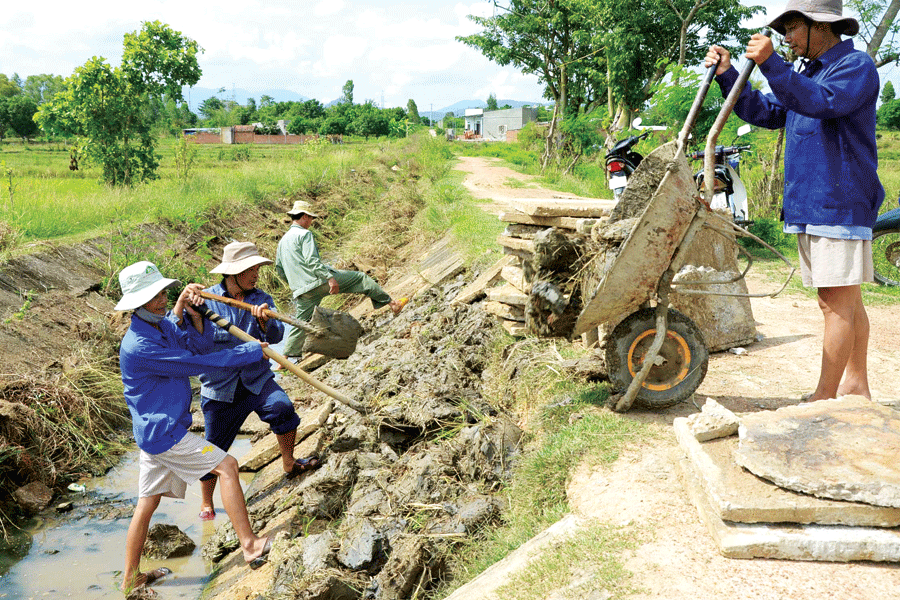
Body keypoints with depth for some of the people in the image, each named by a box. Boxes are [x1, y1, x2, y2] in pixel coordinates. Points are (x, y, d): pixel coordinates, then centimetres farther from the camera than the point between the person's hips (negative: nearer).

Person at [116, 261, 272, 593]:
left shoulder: (162, 324, 8)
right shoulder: (138, 347, -22)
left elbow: (197, 347, -2)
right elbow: (195, 364, -22)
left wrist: (187, 313, -19)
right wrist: (252, 351, -17)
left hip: (155, 432, 10)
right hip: (164, 432, -10)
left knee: (148, 502, 16)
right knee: (226, 465, -11)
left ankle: (130, 578, 27)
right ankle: (250, 545, -11)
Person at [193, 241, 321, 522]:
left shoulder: (261, 299, 1)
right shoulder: (206, 300, -3)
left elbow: (276, 336, -11)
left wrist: (264, 322, -33)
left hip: (257, 380, 1)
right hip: (219, 387, -1)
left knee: (282, 408, -28)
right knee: (214, 447, 6)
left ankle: (289, 464, -4)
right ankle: (206, 504, 29)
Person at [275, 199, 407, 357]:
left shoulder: (282, 240, 18)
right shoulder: (304, 234, -6)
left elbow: (279, 269, 23)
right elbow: (312, 260, -20)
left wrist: (294, 282, 33)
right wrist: (330, 277, -23)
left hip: (301, 290, 7)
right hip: (319, 281, -7)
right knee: (361, 278, 3)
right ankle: (392, 303, 4)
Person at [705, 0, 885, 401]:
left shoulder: (855, 66, -7)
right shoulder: (806, 73, 21)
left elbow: (821, 102, -26)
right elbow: (765, 113, 19)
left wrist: (771, 64, -33)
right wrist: (726, 75, 9)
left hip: (840, 204, -9)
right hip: (809, 207, 9)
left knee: (837, 303, -7)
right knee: (846, 302, 14)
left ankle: (825, 398, -3)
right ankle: (856, 385, 23)